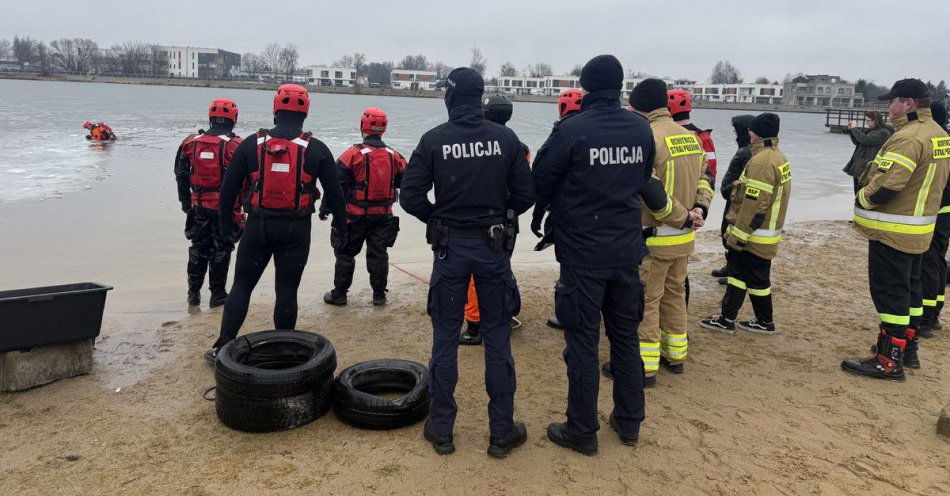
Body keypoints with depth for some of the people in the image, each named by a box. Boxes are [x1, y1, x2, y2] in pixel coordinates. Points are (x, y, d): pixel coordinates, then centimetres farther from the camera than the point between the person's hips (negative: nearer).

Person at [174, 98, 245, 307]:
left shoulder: (191, 142, 5)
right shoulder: (235, 145, -10)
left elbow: (181, 175, 11)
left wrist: (185, 202, 20)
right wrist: (241, 205, -2)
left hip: (198, 206, 4)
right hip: (225, 207, -4)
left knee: (198, 248, 16)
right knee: (221, 250, 6)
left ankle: (193, 292, 23)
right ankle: (217, 294, 13)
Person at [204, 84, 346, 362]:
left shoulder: (251, 144, 0)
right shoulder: (316, 149, -2)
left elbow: (229, 186, 5)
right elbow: (334, 192, 3)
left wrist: (225, 220, 18)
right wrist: (340, 227, 14)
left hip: (258, 225, 1)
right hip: (296, 229, -1)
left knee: (241, 286, 12)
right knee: (287, 290, 8)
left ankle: (222, 348, 14)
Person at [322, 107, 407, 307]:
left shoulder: (353, 154, -13)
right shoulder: (395, 156, 1)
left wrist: (324, 210, 0)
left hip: (356, 215, -3)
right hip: (384, 216, 3)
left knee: (345, 253, 9)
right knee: (378, 254, 12)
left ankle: (339, 294, 16)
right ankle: (379, 294, 17)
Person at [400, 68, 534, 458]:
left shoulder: (434, 140, -6)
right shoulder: (506, 138, -3)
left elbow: (411, 198, -7)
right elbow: (525, 195, -1)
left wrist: (438, 218, 10)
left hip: (449, 248, 0)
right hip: (493, 246, 1)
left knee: (445, 338, 10)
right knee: (497, 339, 9)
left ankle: (441, 429, 20)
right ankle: (502, 432, 17)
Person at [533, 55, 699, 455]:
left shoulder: (572, 130, -14)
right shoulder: (641, 130, 2)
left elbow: (541, 185, -4)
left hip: (582, 254, -5)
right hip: (627, 250, 5)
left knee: (582, 341, 4)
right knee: (625, 336, 16)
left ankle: (582, 431, 15)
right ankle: (629, 422, 29)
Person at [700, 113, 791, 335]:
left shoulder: (762, 161, -22)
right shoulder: (778, 157, 11)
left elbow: (754, 204, -25)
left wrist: (738, 234, -19)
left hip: (755, 235, -10)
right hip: (769, 229, 10)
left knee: (756, 278, 4)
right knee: (737, 271, 14)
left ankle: (765, 322, 18)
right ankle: (727, 318, 20)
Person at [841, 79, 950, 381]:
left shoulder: (908, 137, -22)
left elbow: (887, 183, -28)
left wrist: (863, 198, -11)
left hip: (892, 231, -10)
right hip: (919, 228, 10)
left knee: (889, 293, -4)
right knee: (909, 288, 19)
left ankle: (889, 362, 2)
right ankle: (907, 349, 32)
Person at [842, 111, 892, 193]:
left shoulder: (883, 133, -12)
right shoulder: (869, 130, 11)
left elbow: (864, 139, -22)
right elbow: (857, 142, 20)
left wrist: (855, 128, -10)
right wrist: (851, 129, 8)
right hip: (858, 167, 8)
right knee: (858, 194, 19)